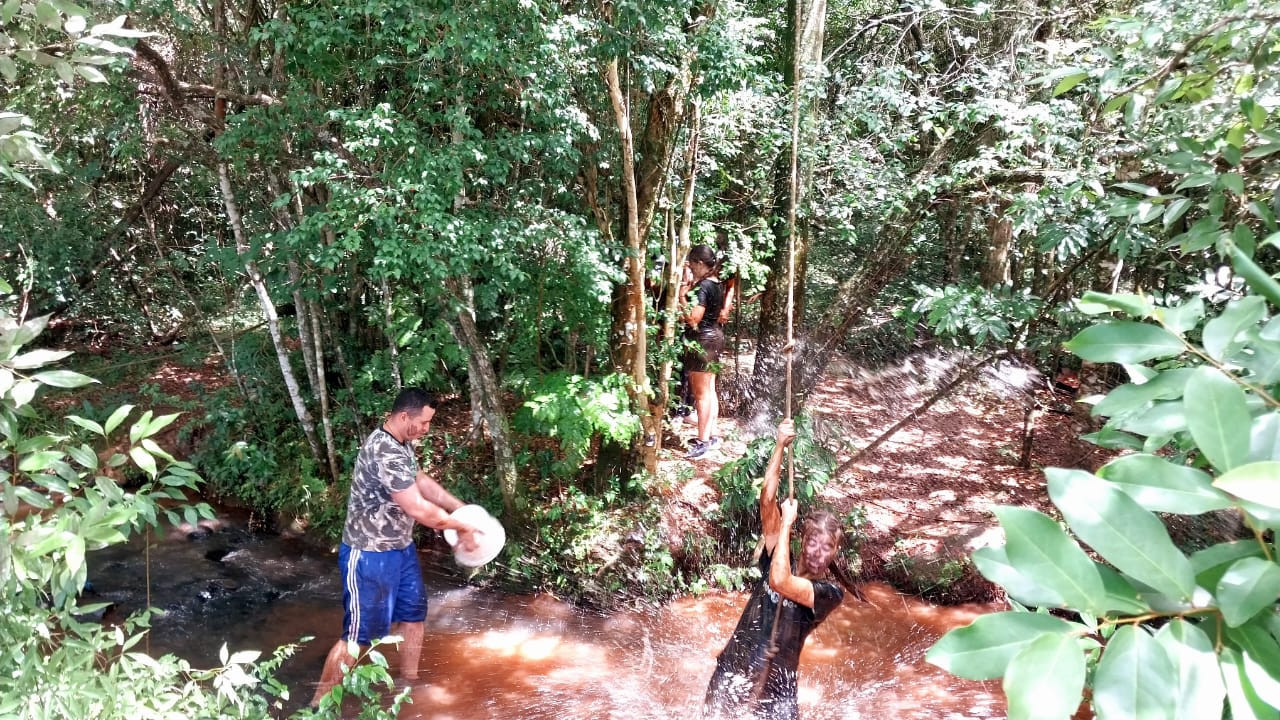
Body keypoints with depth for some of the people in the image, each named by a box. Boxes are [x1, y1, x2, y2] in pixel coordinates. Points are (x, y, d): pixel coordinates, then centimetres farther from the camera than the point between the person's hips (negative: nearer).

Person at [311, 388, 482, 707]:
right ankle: (319, 705, 15)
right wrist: (461, 528, -17)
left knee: (413, 615, 19)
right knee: (359, 634, 0)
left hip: (400, 548, 10)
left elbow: (421, 480, 17)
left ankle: (409, 683, 38)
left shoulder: (401, 443, 2)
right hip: (370, 556, -10)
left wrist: (461, 507, 11)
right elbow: (418, 509, -30)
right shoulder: (384, 453, -30)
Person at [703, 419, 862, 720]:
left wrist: (786, 524, -18)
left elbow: (779, 582, -28)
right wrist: (780, 446, -17)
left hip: (776, 693, -2)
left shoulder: (829, 593, -8)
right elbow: (767, 498, -8)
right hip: (731, 676, 2)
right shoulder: (777, 560, 2)